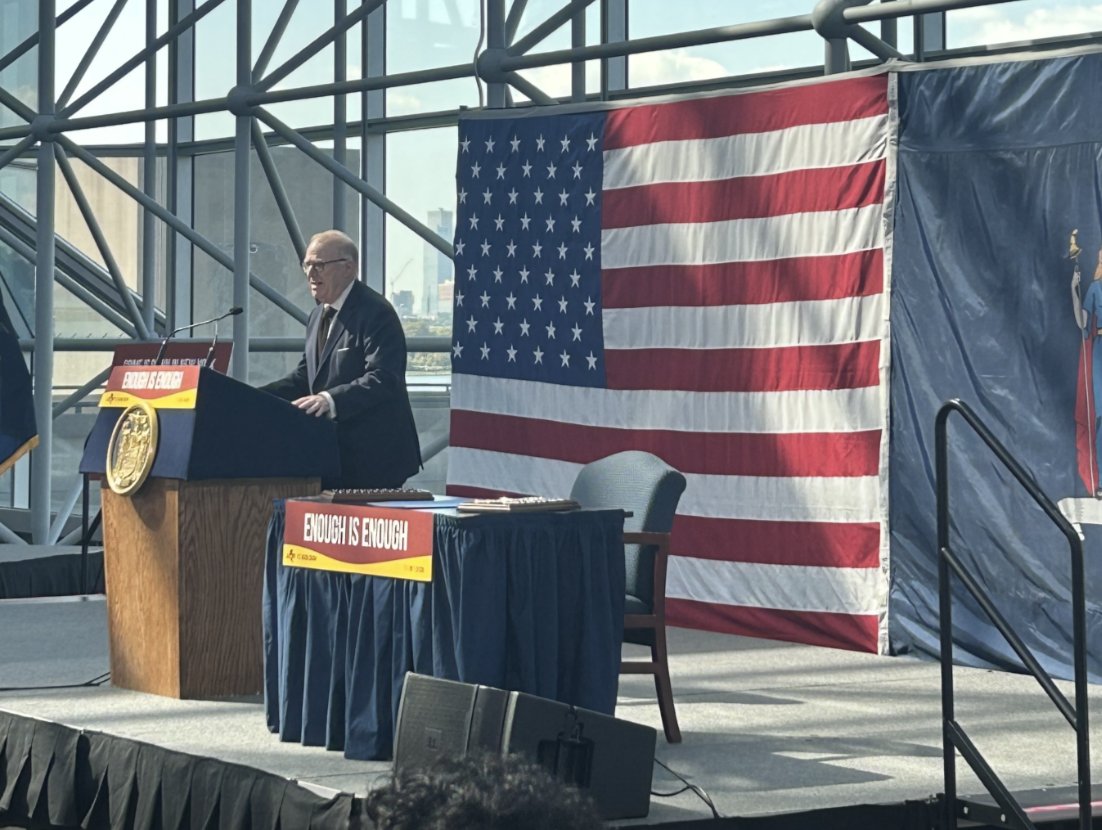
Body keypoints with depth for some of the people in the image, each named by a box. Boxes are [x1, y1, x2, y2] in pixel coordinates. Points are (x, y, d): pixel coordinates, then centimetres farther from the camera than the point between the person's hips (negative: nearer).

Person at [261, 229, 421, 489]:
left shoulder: (375, 312, -13)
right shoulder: (318, 316, 18)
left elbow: (382, 379, -24)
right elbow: (304, 377, 17)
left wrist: (330, 400, -36)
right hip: (332, 456, 9)